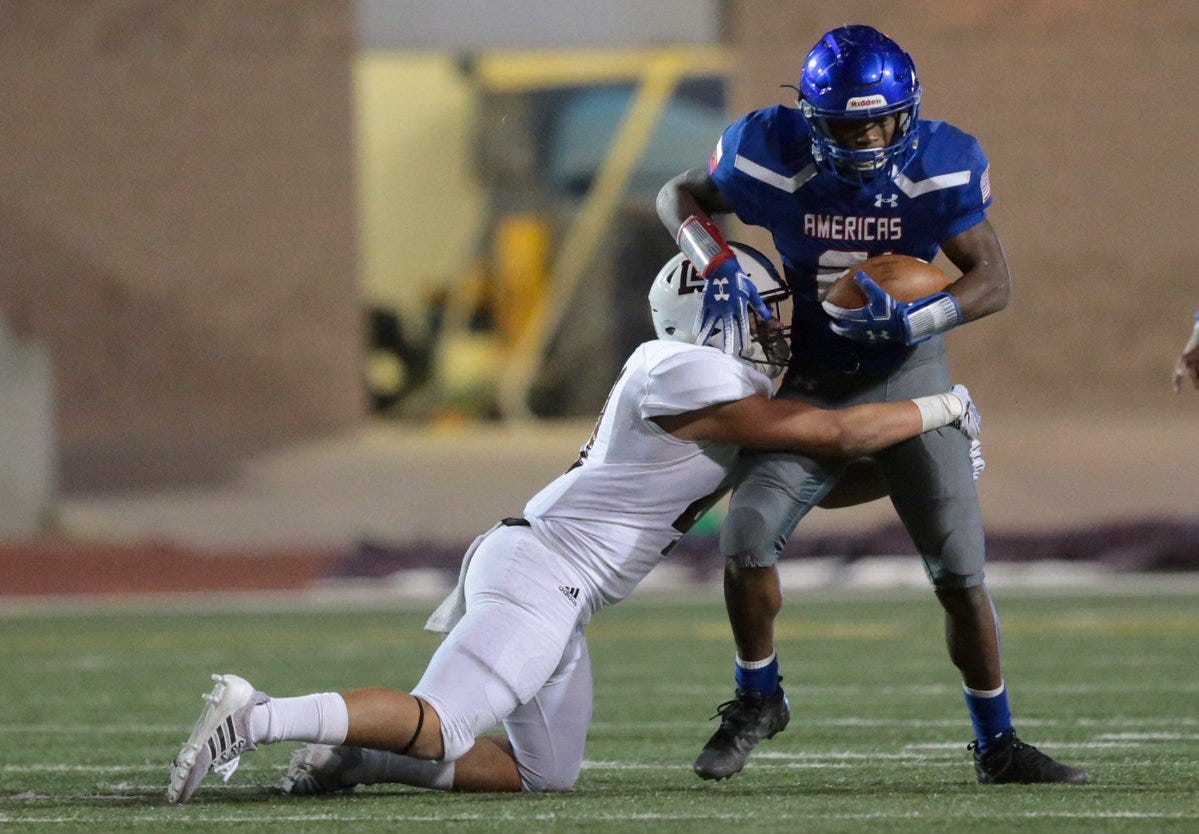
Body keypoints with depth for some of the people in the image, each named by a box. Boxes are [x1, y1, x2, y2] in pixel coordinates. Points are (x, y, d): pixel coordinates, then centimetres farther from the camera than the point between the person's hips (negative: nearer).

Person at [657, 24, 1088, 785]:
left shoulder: (940, 166, -18)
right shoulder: (774, 157, -18)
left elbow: (994, 279, -12)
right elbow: (682, 195, 0)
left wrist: (913, 320, -30)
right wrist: (719, 268, -20)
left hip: (908, 373, 0)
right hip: (812, 380, 0)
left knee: (960, 570, -2)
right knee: (749, 536, -18)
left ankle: (998, 744, 15)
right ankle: (758, 699, 8)